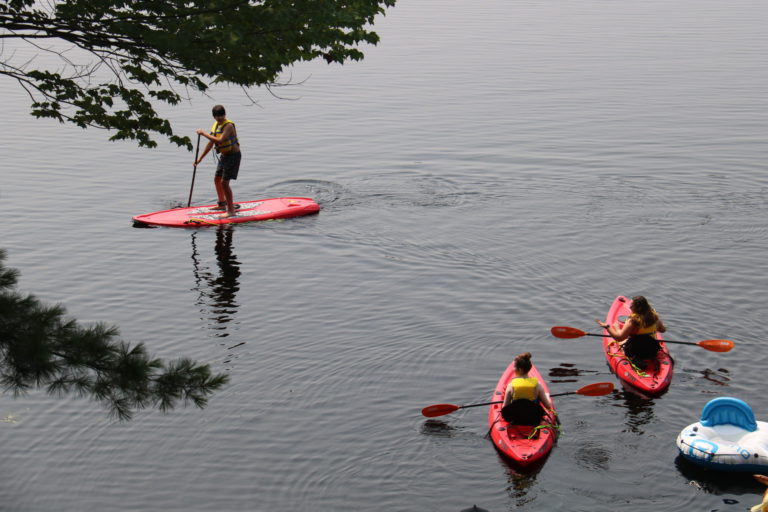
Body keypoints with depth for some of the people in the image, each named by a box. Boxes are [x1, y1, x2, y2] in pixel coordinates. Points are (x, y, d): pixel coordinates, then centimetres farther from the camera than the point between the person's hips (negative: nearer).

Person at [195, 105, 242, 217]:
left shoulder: (228, 126, -21)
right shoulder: (216, 125, 7)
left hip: (233, 155, -9)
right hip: (224, 155, 9)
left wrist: (204, 134, -27)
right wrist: (200, 158, 16)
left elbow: (220, 140, -34)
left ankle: (231, 210, -5)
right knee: (217, 180, 19)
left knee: (224, 182, -12)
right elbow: (211, 143, 14)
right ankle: (222, 204, 37)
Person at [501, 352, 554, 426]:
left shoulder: (511, 385, -17)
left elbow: (504, 408, -11)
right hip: (534, 421, 0)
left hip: (514, 420, 0)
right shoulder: (537, 385, -15)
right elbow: (548, 406, -8)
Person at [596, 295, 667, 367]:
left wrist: (607, 326, -10)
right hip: (652, 352, 8)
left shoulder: (633, 321, -25)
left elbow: (619, 337, -23)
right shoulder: (654, 315, -8)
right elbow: (663, 329, 7)